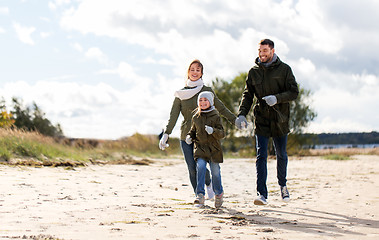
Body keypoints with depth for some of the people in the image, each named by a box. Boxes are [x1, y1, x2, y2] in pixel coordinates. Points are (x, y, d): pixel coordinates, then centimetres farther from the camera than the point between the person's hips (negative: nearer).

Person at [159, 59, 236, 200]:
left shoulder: (207, 91, 6)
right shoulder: (181, 94, 8)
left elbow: (221, 109, 10)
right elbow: (173, 115, 2)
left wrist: (235, 121, 2)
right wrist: (166, 134, -9)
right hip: (186, 136, 2)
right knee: (192, 169, -3)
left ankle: (209, 184, 21)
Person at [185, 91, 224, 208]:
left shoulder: (215, 116, -1)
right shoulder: (196, 117, 9)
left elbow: (222, 133, -6)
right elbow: (193, 130, 24)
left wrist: (213, 131, -25)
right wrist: (189, 137, 3)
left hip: (213, 148, -1)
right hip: (200, 147, 2)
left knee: (215, 171, 1)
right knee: (201, 167, -19)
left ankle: (219, 194, 28)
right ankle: (200, 195, -21)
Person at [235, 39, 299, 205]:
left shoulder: (284, 69, 0)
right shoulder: (254, 72, 7)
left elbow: (294, 92, -4)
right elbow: (247, 95, 8)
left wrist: (277, 98, -22)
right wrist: (242, 114, -7)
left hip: (280, 120, -1)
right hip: (261, 120, 1)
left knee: (281, 155, 10)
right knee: (261, 156, -9)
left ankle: (282, 185, 35)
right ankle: (262, 194, -13)